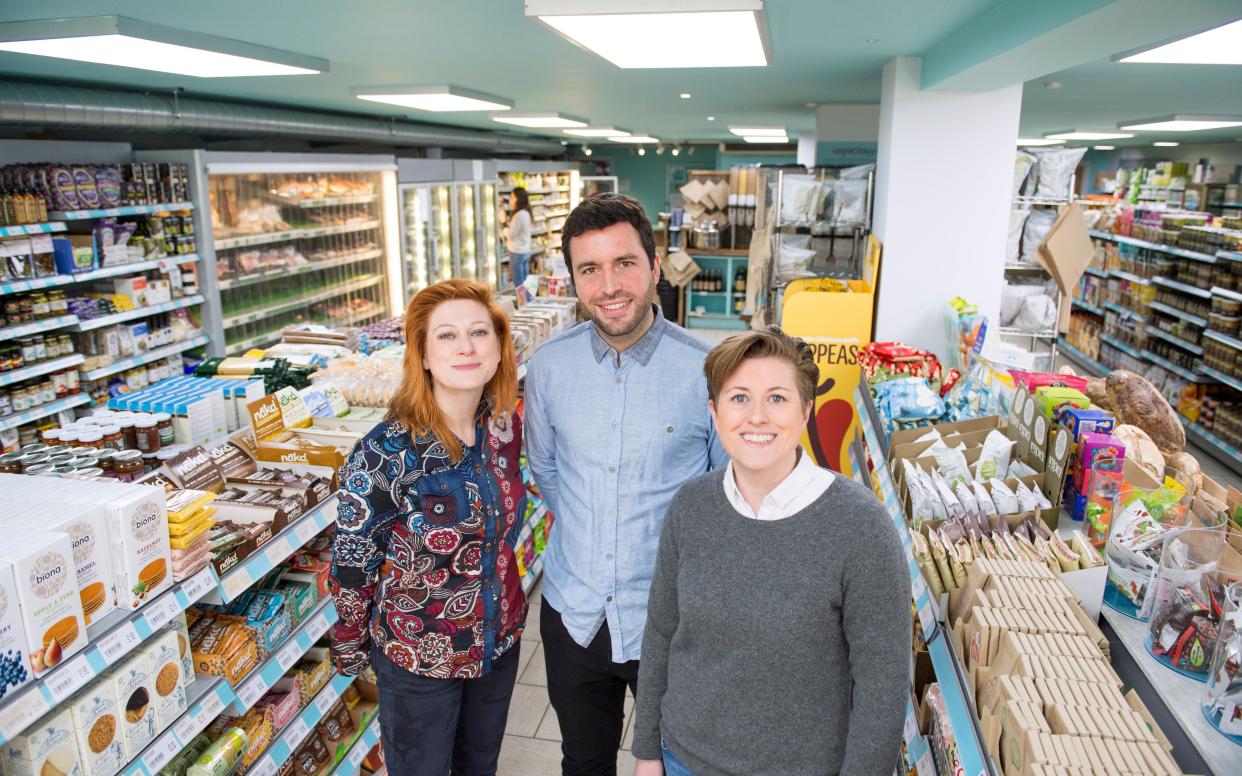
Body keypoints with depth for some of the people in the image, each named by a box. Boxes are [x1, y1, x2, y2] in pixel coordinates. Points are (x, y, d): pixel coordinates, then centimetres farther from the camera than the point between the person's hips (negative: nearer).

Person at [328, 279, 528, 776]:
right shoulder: (385, 455, -25)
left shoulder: (506, 425, -10)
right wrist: (350, 651, -4)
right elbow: (351, 566, -14)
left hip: (500, 637, 5)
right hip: (417, 656, -5)